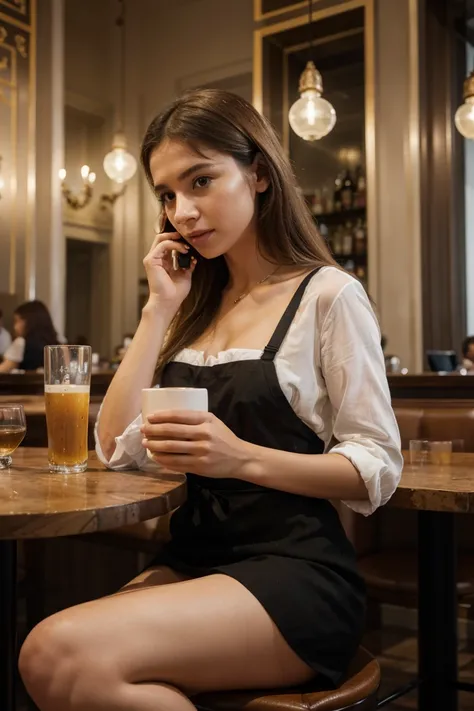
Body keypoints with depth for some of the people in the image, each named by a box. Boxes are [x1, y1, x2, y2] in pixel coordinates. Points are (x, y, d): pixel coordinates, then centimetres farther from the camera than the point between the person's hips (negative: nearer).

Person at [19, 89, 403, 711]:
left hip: (295, 572, -5)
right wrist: (159, 310, -1)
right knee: (44, 653, -24)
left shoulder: (328, 295, -4)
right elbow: (117, 450, 4)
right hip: (193, 559, 5)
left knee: (61, 654, -26)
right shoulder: (196, 306, 13)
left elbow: (377, 471, -7)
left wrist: (244, 458, -23)